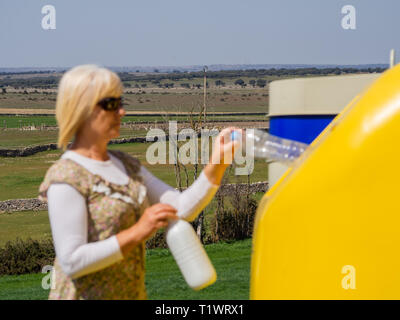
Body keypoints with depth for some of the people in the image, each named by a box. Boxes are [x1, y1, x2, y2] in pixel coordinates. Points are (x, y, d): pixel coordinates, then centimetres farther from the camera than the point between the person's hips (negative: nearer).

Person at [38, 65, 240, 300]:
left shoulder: (127, 165, 10)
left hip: (132, 293, 8)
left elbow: (182, 209, 5)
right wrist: (137, 233, -24)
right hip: (84, 295, -7)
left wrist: (217, 164, -7)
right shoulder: (65, 178, -15)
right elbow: (72, 262, -21)